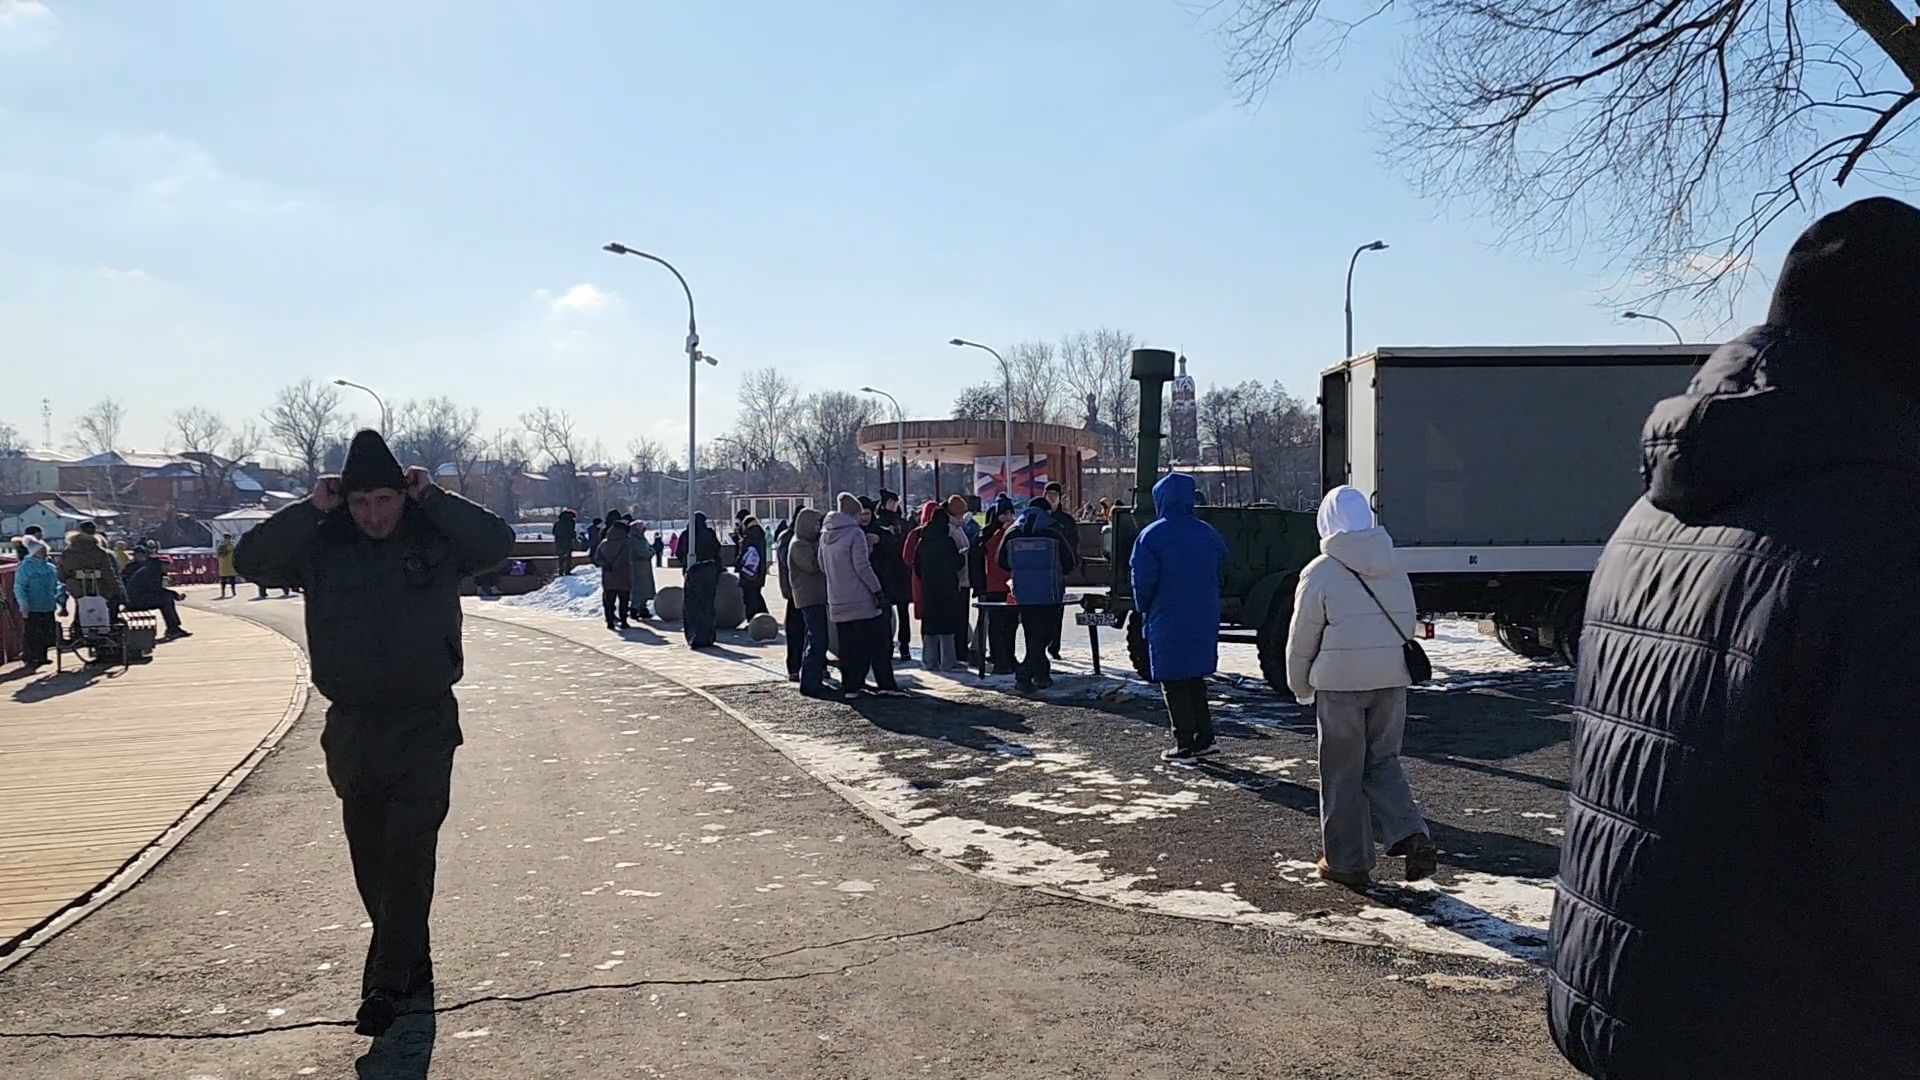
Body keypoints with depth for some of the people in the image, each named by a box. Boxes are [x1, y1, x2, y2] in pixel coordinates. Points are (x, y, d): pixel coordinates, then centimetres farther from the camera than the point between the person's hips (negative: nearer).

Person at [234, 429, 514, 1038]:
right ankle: (412, 968, 28)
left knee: (407, 857, -7)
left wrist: (432, 497, -14)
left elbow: (497, 541, -16)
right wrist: (310, 510, -11)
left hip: (425, 728, -3)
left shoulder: (435, 538, -2)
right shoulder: (322, 546, 2)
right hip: (352, 729, 3)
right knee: (371, 859, 12)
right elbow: (250, 560, -6)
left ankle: (385, 987, -2)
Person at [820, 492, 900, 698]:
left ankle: (849, 686, 8)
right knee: (878, 643, 3)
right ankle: (886, 684, 4)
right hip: (862, 600, -6)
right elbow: (862, 567, -17)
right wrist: (877, 590, -9)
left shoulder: (825, 536, 9)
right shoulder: (855, 533, -13)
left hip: (837, 602, 6)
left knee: (847, 646, 10)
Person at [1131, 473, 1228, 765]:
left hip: (1168, 622, -5)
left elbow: (1143, 580, -13)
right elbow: (1220, 570, 10)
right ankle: (1203, 739, 19)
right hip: (1204, 619, 5)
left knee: (1174, 683, 2)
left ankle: (1184, 745, 3)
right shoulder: (1208, 533, 4)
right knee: (1196, 678, 18)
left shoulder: (1152, 535, -12)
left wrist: (1145, 610, 4)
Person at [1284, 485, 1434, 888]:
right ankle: (1411, 836, -3)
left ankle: (1348, 861, 14)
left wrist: (1301, 687, 10)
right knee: (1383, 761, 16)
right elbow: (1408, 624, 13)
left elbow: (1302, 639, -4)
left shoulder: (1320, 572, -9)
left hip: (1340, 683, -5)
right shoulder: (1394, 568, 7)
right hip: (1392, 679, 5)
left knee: (1343, 773, 6)